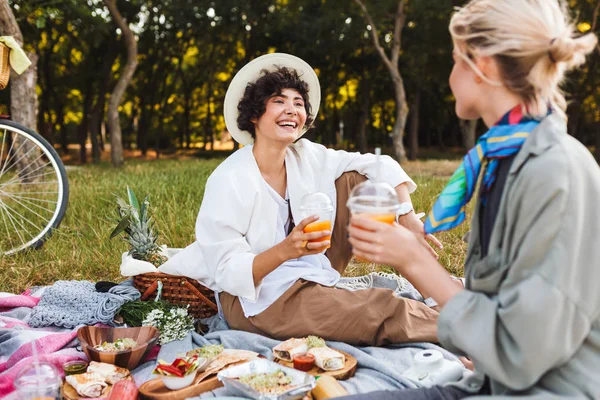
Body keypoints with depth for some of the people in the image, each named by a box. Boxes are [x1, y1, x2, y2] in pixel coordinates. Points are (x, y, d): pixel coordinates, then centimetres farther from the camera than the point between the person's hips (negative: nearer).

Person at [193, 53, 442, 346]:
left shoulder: (306, 156, -4)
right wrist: (285, 251, -39)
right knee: (380, 311, -26)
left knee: (356, 179, -4)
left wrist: (407, 216, -16)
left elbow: (381, 166, -1)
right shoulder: (228, 181, -20)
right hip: (254, 301, -7)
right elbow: (228, 274, -22)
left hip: (311, 273, 7)